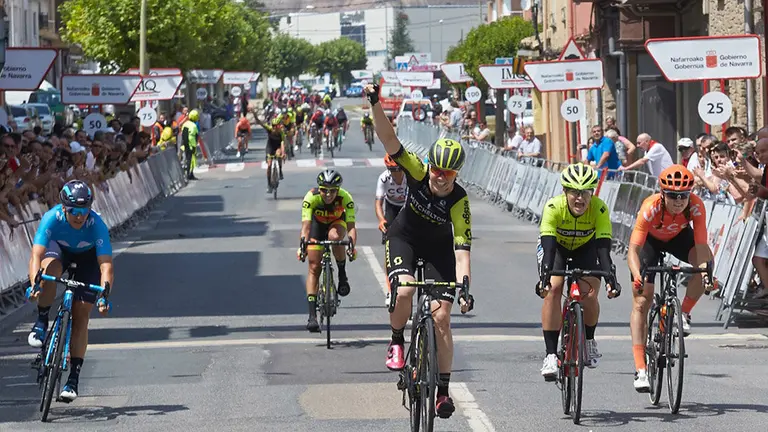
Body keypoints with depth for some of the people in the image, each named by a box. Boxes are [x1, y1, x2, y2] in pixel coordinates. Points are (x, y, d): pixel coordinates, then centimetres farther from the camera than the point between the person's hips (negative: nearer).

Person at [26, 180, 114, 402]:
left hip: (87, 257, 0)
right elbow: (36, 255, -43)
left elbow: (106, 265, -43)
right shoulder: (52, 218, -35)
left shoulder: (97, 225, -36)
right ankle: (41, 324, -16)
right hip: (59, 250, 1)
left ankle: (74, 377, -4)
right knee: (50, 269, -36)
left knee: (81, 315, -9)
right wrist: (34, 284, -60)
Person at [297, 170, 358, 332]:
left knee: (335, 236, -38)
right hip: (318, 223, 0)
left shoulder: (345, 198, -33)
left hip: (337, 222, 0)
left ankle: (342, 274, -13)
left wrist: (352, 246, -55)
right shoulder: (311, 197, -33)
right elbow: (305, 226, -38)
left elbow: (351, 227, -37)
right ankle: (312, 316, -9)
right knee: (314, 267, -10)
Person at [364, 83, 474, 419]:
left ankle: (443, 390, 1)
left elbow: (462, 250, -33)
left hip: (438, 249, 0)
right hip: (404, 238, 0)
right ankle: (397, 342, -2)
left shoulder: (459, 201, -29)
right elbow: (389, 140, -33)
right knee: (405, 289, -31)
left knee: (442, 316, -10)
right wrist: (375, 105, -47)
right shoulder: (418, 172, -26)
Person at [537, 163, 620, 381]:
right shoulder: (553, 207, -34)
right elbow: (548, 247, -41)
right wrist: (544, 277, -54)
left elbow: (603, 249, -37)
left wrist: (611, 278, -51)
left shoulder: (599, 209, -32)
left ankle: (589, 340, 12)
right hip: (557, 245, -1)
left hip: (585, 247, 1)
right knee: (553, 289, -24)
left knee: (589, 295, -19)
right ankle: (551, 354, -19)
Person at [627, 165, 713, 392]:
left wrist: (705, 268, -54)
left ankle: (684, 313, -6)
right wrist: (637, 276, -58)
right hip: (649, 239, -2)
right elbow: (633, 249, -41)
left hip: (678, 237, 2)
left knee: (705, 262, -30)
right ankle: (640, 370, -9)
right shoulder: (651, 207, -38)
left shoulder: (696, 206, -33)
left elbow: (701, 245, -34)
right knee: (641, 302, -10)